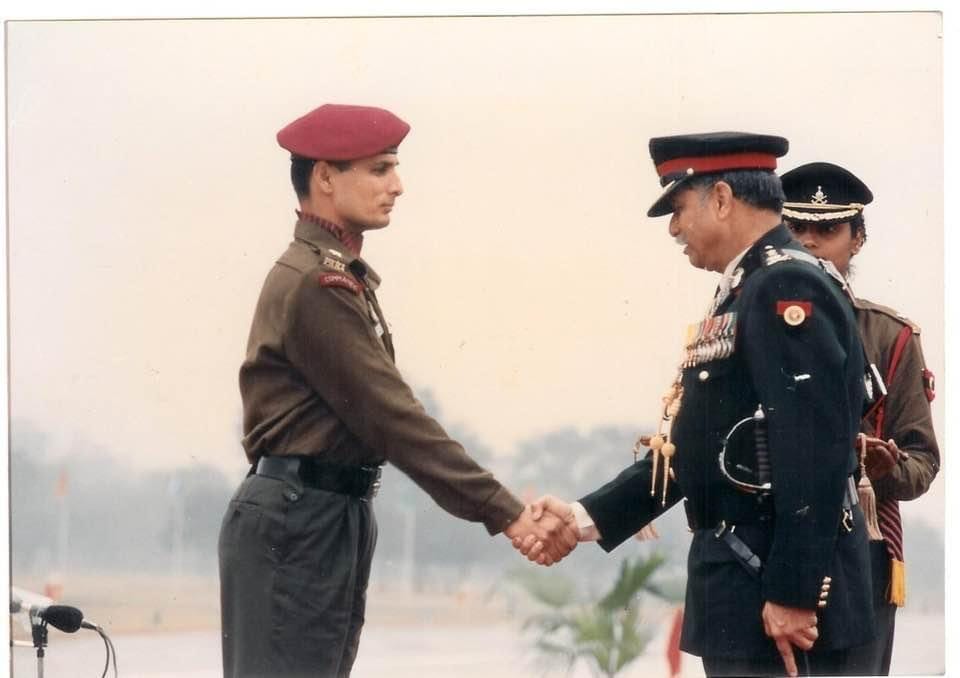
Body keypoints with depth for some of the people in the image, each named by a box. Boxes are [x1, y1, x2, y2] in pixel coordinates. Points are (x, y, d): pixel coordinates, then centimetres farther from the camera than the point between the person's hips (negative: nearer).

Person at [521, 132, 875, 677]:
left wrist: (794, 592, -24)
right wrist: (588, 517, 13)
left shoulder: (788, 288, -14)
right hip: (744, 577, 10)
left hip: (779, 588, -10)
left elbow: (814, 453, -22)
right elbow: (694, 445, 19)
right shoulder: (747, 291, 17)